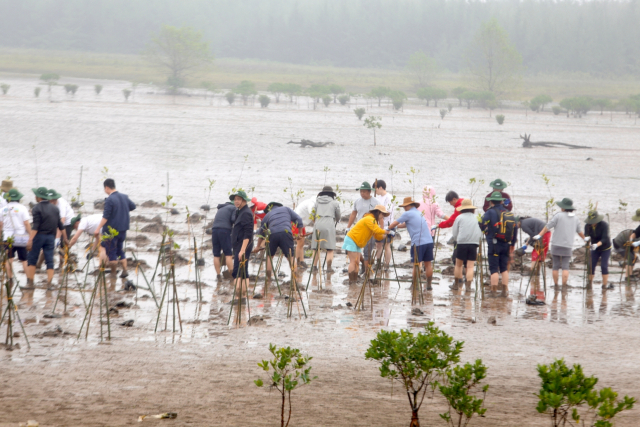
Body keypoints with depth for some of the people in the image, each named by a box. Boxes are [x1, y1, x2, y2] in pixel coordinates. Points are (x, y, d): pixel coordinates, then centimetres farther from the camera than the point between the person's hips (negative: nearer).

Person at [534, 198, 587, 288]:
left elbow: (547, 227, -11)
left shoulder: (559, 216, -8)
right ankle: (564, 286, -8)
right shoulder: (575, 219, 8)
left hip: (556, 245, -3)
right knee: (565, 267, 2)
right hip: (568, 247, 3)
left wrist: (539, 235, -8)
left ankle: (555, 285, 13)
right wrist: (585, 238, 40)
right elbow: (579, 231, 22)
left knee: (556, 266, 7)